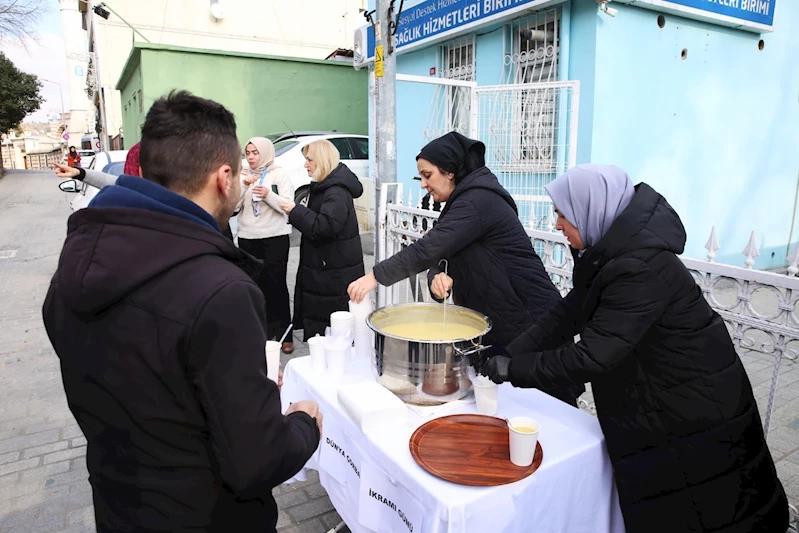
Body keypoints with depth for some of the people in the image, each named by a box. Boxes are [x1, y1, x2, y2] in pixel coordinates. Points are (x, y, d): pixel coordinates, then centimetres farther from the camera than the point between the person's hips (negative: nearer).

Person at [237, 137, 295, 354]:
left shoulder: (279, 174, -1)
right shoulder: (243, 175, 10)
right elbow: (234, 206, 3)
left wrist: (268, 195, -25)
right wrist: (243, 186, -11)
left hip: (275, 238, -4)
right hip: (247, 238, 4)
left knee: (276, 284, -3)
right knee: (256, 285, 9)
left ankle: (284, 334, 6)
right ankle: (265, 329, 22)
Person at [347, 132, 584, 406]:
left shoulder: (479, 200, -17)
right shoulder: (462, 203, 14)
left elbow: (428, 248, -23)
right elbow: (438, 255, 8)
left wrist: (376, 276, -17)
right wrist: (437, 276, -15)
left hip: (531, 324, -9)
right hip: (498, 327, 9)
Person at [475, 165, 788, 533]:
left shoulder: (643, 267, -31)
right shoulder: (611, 251, -3)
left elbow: (592, 356, -32)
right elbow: (567, 313, 1)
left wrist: (512, 370, -23)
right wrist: (506, 355, -5)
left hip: (694, 410, -8)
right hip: (654, 400, 8)